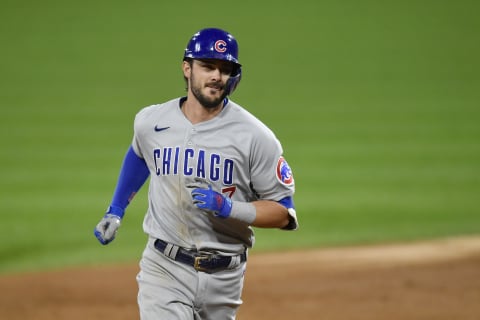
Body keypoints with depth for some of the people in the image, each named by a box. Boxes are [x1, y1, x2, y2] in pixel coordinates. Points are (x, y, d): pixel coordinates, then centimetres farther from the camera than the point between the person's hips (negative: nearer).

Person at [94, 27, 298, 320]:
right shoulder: (151, 122, 0)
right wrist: (115, 212, 25)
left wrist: (229, 207, -21)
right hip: (165, 270, 0)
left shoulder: (255, 136, -9)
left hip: (225, 277, 0)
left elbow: (283, 213, -6)